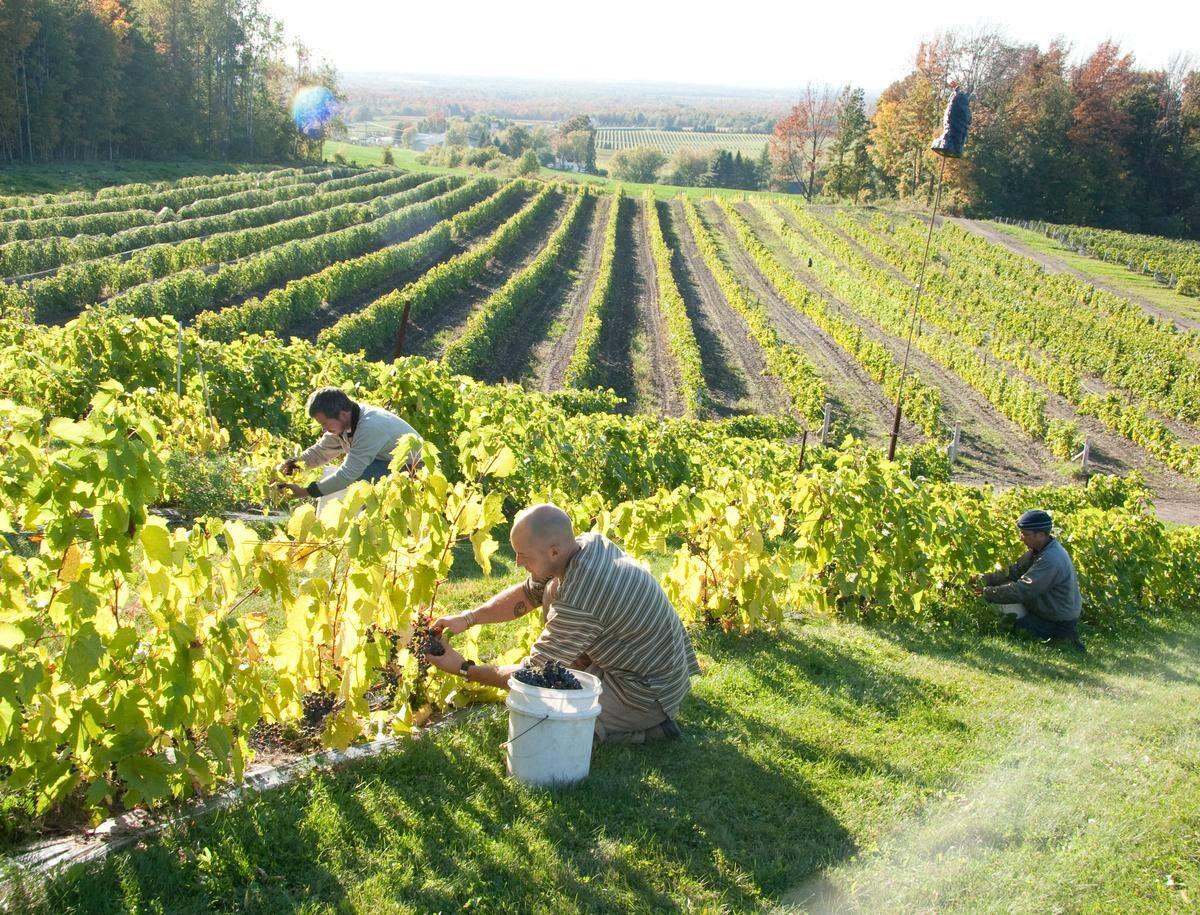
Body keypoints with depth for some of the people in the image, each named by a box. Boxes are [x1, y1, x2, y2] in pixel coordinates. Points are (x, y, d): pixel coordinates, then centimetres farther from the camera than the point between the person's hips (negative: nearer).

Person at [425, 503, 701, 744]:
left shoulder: (576, 603, -31)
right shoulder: (590, 543, -5)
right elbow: (527, 594, 9)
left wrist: (463, 669, -9)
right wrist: (468, 618, -2)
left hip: (652, 694, -9)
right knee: (551, 592, 10)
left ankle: (648, 727, -2)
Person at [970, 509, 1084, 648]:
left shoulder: (1051, 560, -30)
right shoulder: (1038, 550, 0)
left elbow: (1022, 591, -31)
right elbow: (1014, 571, 2)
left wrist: (987, 592, -23)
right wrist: (984, 579, -10)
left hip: (1059, 625, -9)